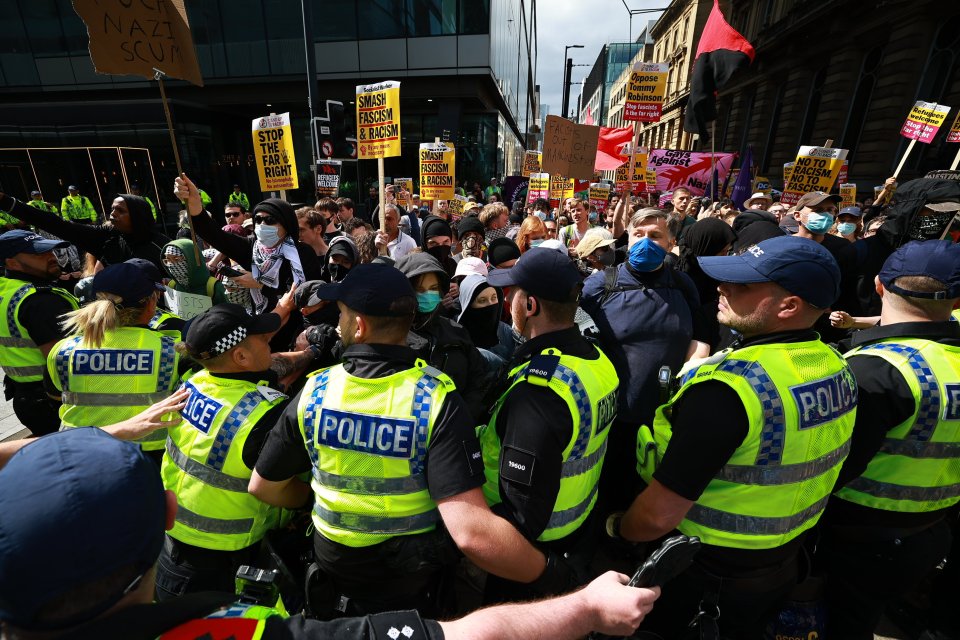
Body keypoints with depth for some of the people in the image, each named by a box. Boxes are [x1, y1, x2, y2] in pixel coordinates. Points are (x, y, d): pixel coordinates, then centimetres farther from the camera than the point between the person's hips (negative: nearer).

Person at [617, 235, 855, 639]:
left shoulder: (726, 387, -35)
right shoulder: (837, 367, -7)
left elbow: (660, 514, -30)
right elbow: (799, 466, 7)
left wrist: (617, 529, -11)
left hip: (704, 574, -7)